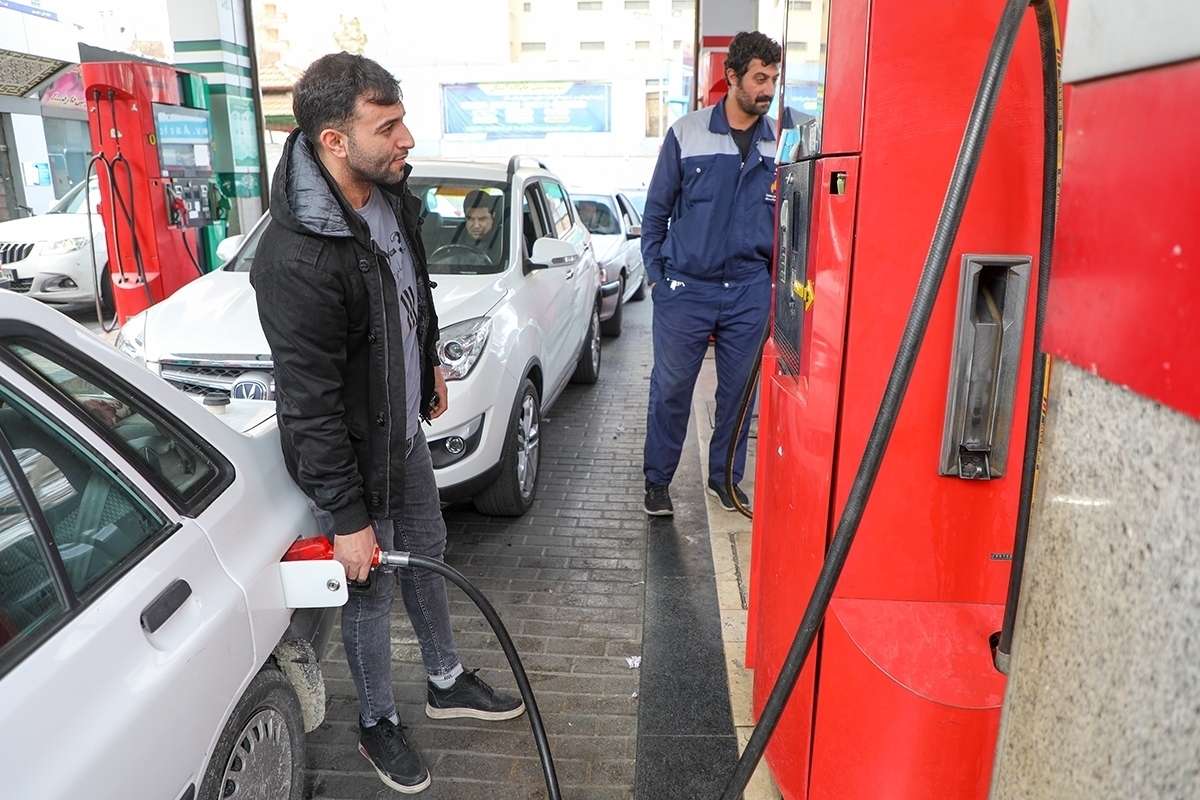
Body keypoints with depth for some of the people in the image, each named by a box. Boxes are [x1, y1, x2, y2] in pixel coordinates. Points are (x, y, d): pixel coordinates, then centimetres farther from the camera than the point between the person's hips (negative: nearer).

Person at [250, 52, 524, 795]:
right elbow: (310, 406, -27)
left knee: (427, 552, 23)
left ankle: (447, 683, 47)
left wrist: (430, 363, 22)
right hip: (352, 452, -8)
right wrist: (346, 517, -21)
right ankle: (379, 725, 37)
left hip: (406, 426, 8)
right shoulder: (296, 260, -32)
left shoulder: (390, 192, -6)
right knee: (372, 590, 10)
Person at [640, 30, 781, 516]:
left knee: (739, 387, 10)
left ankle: (725, 476, 29)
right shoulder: (686, 134, -2)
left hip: (750, 290, 2)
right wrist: (655, 274, 1)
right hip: (686, 288, -2)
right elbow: (656, 210, 4)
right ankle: (657, 480, 21)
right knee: (671, 387, 4)